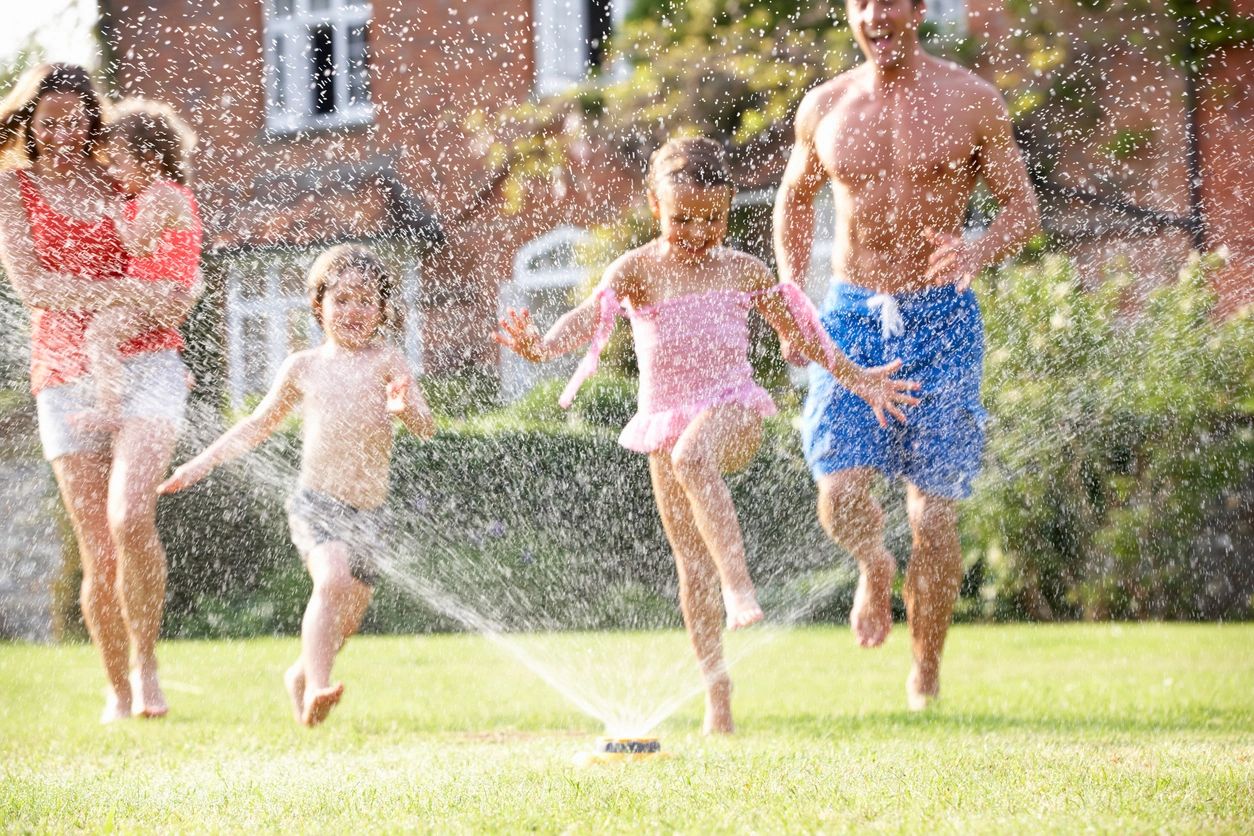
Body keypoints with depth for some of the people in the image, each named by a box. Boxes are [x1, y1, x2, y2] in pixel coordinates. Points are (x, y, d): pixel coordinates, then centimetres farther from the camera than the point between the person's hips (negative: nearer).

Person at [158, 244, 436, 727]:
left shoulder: (386, 361, 2)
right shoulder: (303, 367, 6)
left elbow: (426, 430, -7)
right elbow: (259, 424, 21)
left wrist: (404, 408, -30)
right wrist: (204, 463, 17)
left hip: (371, 512, 1)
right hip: (317, 503, -1)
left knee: (346, 620, 9)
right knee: (333, 579, -29)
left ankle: (302, 675, 37)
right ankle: (316, 688, -30)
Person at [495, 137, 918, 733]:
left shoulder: (743, 271, 5)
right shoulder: (638, 269, -1)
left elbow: (799, 331, 19)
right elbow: (593, 314, -19)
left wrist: (857, 379, 24)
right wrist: (543, 345, -39)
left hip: (732, 410, -2)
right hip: (666, 421, 2)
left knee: (693, 457, -38)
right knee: (690, 559, 4)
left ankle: (739, 583, -44)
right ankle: (715, 685, 12)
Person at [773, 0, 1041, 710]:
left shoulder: (971, 101, -1)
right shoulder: (824, 108, 6)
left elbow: (1025, 209, 2)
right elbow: (795, 199, 22)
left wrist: (978, 252, -20)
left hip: (940, 319, -2)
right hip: (851, 317, 2)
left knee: (935, 513, -3)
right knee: (842, 495, -15)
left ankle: (927, 669, 19)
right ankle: (876, 570, 22)